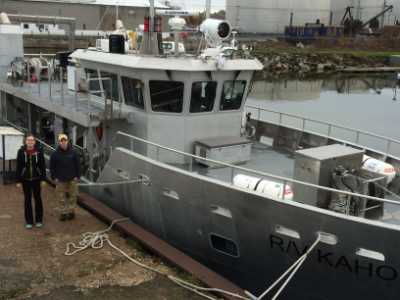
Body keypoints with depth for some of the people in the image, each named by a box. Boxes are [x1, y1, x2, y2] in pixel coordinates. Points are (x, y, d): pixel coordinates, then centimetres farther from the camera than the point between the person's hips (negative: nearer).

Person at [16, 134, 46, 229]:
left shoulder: (39, 151, -6)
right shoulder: (21, 151, -6)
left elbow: (43, 165, -3)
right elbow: (18, 167, -2)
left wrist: (43, 179, -5)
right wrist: (18, 181, -4)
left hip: (36, 179, 0)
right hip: (25, 179, 0)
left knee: (38, 198, 9)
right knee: (27, 199, 8)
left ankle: (39, 220, 20)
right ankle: (29, 221, 17)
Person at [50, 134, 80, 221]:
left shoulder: (73, 153, -2)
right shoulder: (55, 154, -2)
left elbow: (77, 165, 3)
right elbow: (52, 167, 4)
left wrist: (77, 176, -2)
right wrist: (54, 177, -2)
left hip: (72, 179, 0)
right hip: (60, 180, 0)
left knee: (72, 196, 7)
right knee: (61, 198, 5)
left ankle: (71, 211, 20)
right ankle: (63, 213, 15)